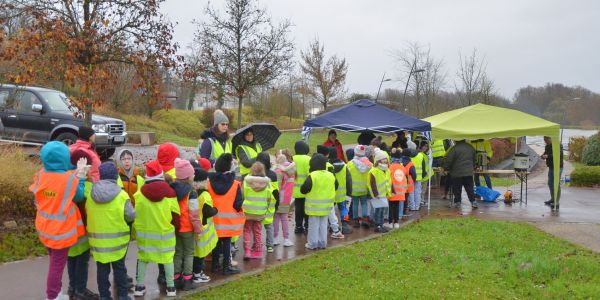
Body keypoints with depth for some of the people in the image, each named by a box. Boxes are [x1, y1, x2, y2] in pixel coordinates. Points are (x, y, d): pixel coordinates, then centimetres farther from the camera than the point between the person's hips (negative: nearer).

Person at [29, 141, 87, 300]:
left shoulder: (40, 175, -6)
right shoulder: (70, 178, -22)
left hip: (44, 227, 6)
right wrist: (80, 175, -5)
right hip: (61, 230, -6)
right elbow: (79, 196, -6)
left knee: (54, 261, 23)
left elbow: (37, 201, 8)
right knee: (57, 265, 9)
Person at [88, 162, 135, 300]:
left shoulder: (91, 194, -4)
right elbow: (131, 216, -9)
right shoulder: (122, 195, -14)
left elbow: (87, 214, 6)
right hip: (117, 239, -2)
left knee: (102, 269, 12)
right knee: (119, 268, 11)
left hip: (97, 239, 2)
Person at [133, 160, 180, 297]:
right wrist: (175, 228, 12)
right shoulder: (169, 192, -11)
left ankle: (139, 287, 19)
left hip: (144, 232, 1)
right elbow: (175, 214, -4)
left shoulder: (139, 193, -8)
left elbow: (135, 214, 0)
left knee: (142, 258, 15)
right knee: (168, 258, 9)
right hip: (165, 232, -1)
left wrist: (136, 230, 13)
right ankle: (170, 287, 15)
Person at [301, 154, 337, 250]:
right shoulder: (331, 175, 1)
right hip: (326, 206, 5)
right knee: (323, 225, 14)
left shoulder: (312, 176, -18)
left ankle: (312, 244, 9)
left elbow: (303, 189, -16)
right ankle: (322, 243, 19)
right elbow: (335, 187, 15)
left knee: (314, 225, 4)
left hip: (314, 206, -5)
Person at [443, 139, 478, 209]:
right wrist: (472, 167, 35)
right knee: (470, 188, 9)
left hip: (457, 173, -5)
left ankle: (457, 202, 10)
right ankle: (473, 202, 5)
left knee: (457, 189, 6)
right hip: (469, 172, 5)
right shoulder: (470, 147, 6)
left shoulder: (454, 148, -15)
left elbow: (448, 160, -12)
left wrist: (446, 168, 4)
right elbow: (474, 159, 21)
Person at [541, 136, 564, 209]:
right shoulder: (547, 146, 12)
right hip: (551, 167, 9)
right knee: (550, 183, 16)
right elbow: (546, 154, 20)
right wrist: (543, 156, -5)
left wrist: (548, 156, -31)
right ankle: (552, 199, 31)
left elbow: (559, 155, -25)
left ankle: (557, 202, -6)